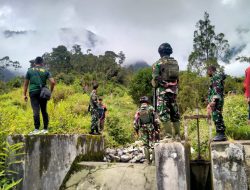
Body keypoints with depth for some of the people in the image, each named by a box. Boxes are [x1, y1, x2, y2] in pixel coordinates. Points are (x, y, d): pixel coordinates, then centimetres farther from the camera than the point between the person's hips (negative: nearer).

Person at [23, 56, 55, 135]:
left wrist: (24, 94, 12)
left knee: (36, 111, -7)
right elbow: (53, 82, -4)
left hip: (33, 93, -1)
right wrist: (50, 91, 8)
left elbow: (26, 84, 7)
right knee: (44, 111, 9)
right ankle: (45, 129, 14)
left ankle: (36, 129, -11)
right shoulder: (45, 71, 6)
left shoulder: (30, 70, 6)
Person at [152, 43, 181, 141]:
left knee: (164, 113, -5)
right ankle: (177, 136, 13)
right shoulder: (175, 62, 12)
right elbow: (178, 78, 12)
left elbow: (155, 78, -9)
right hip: (174, 90, 6)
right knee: (175, 114, 10)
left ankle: (168, 135, -9)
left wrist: (155, 85, 9)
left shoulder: (158, 63, -5)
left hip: (163, 90, -6)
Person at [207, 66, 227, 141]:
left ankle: (220, 134, -12)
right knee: (218, 118, 10)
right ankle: (222, 135, 13)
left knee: (216, 117, -12)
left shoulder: (216, 76, -7)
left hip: (216, 100, -10)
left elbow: (217, 89, -18)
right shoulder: (214, 77, 24)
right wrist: (210, 102, 27)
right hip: (216, 101, 10)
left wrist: (214, 100, -25)